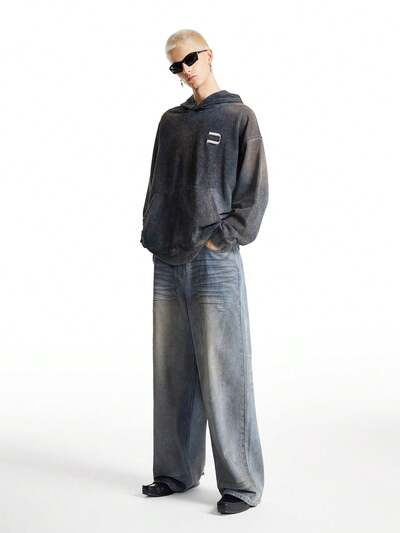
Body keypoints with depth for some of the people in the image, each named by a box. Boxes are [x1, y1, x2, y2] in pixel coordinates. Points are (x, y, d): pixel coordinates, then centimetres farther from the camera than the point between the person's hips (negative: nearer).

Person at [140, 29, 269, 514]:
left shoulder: (238, 117, 1)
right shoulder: (171, 121, 16)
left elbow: (253, 191, -4)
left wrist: (221, 238, -11)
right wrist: (152, 236, 6)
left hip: (215, 262, -5)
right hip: (167, 262, 6)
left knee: (222, 374, -5)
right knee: (172, 373, 9)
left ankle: (241, 483, 4)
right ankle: (176, 472, 21)